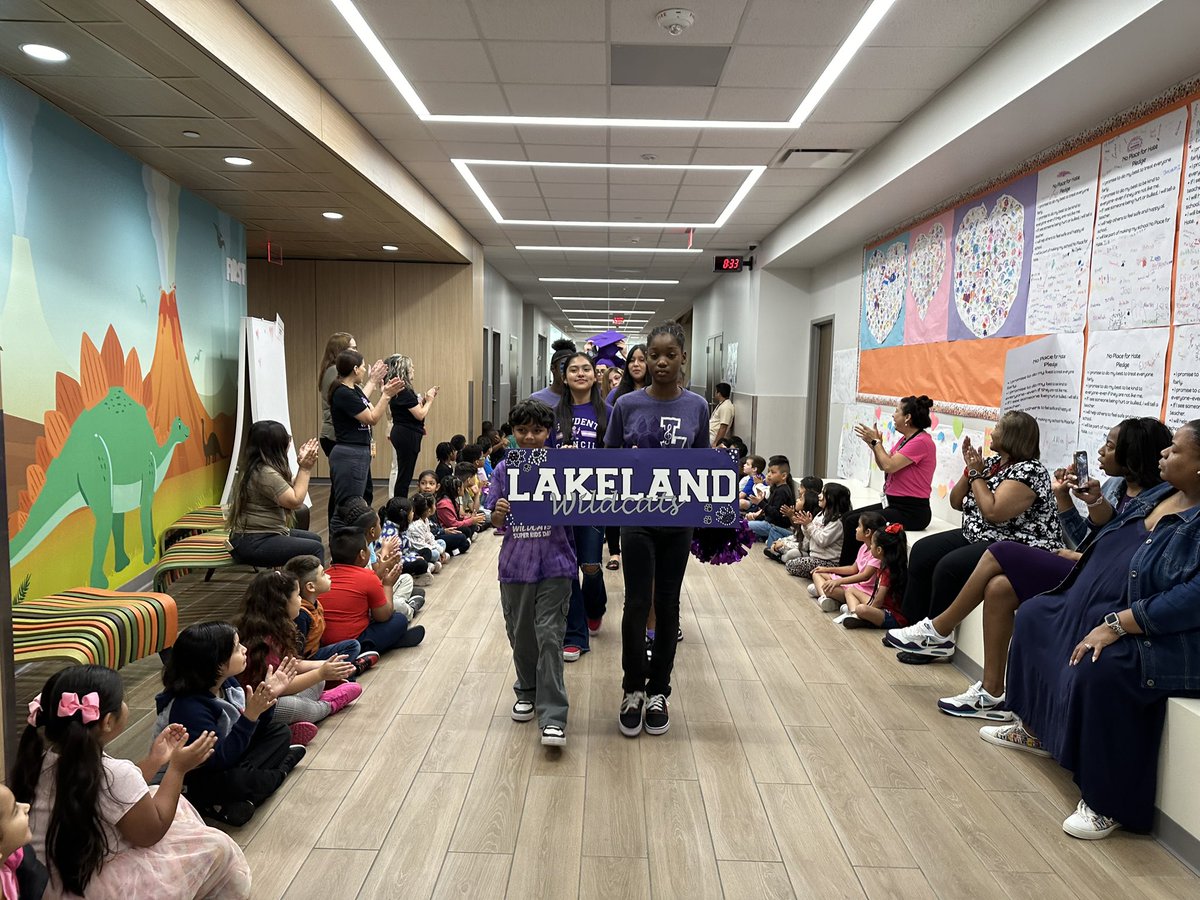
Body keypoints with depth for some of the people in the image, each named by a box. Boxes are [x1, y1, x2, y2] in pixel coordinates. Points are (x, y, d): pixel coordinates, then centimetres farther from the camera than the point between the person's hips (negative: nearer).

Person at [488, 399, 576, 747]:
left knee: (550, 637, -6)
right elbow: (496, 523, 5)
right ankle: (528, 692, 38)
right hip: (516, 565, 3)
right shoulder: (504, 469, 3)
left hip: (554, 564, -2)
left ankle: (552, 718, -1)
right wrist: (498, 514, -17)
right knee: (521, 636, 14)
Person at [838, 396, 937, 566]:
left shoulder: (921, 441, -17)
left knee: (854, 522, -19)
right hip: (894, 504, 10)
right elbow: (883, 465, 15)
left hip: (911, 511, -10)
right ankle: (846, 569, 4)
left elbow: (889, 466, -22)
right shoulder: (906, 439, 15)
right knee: (847, 517, 2)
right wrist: (873, 443, 0)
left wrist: (876, 442, -9)